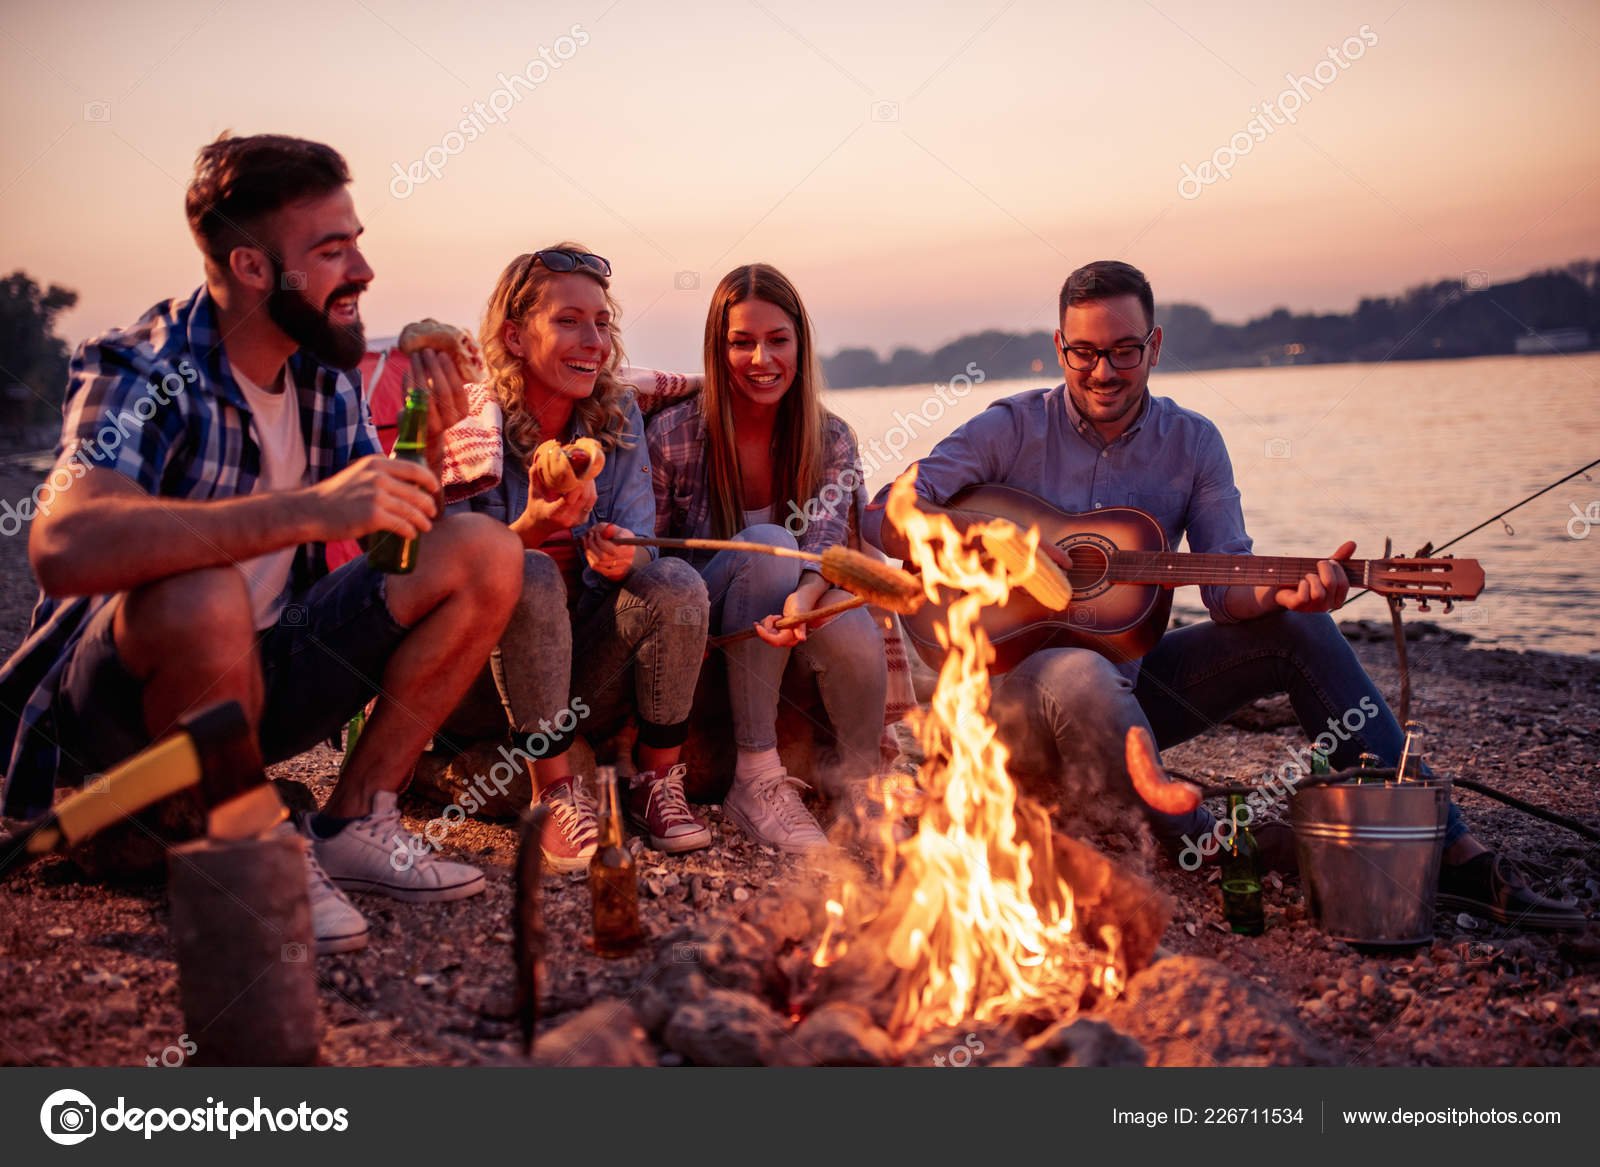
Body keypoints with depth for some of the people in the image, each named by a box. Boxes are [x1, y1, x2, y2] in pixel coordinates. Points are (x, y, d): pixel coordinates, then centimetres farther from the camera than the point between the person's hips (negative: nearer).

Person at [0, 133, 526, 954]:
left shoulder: (325, 378, 3)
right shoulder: (143, 373, -18)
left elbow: (389, 546, 4)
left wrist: (435, 475, -19)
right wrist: (307, 510, -45)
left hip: (261, 677, 6)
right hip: (114, 703, -6)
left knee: (485, 554, -8)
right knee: (200, 595, -40)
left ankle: (353, 827, -3)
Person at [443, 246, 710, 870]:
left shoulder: (619, 415, 2)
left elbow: (640, 542, -6)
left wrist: (623, 554, -32)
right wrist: (531, 528, -36)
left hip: (581, 668, 4)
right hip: (478, 682, -3)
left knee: (677, 583, -22)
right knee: (531, 577, -33)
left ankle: (657, 779, -8)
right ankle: (555, 792, -25)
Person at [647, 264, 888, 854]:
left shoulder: (831, 442, -2)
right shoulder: (674, 435, -8)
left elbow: (826, 540, -19)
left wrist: (806, 596, -43)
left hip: (787, 632, 1)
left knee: (855, 638, -35)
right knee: (768, 545, -33)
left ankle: (856, 781, -4)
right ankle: (756, 779, -32)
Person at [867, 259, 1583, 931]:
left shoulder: (1192, 444, 3)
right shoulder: (1013, 429, -7)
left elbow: (1225, 582, -5)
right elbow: (889, 518, -12)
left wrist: (1281, 592, -27)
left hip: (1132, 685, 4)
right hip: (1015, 683, -4)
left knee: (1299, 628, -14)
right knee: (1083, 677, -41)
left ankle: (1443, 850, -13)